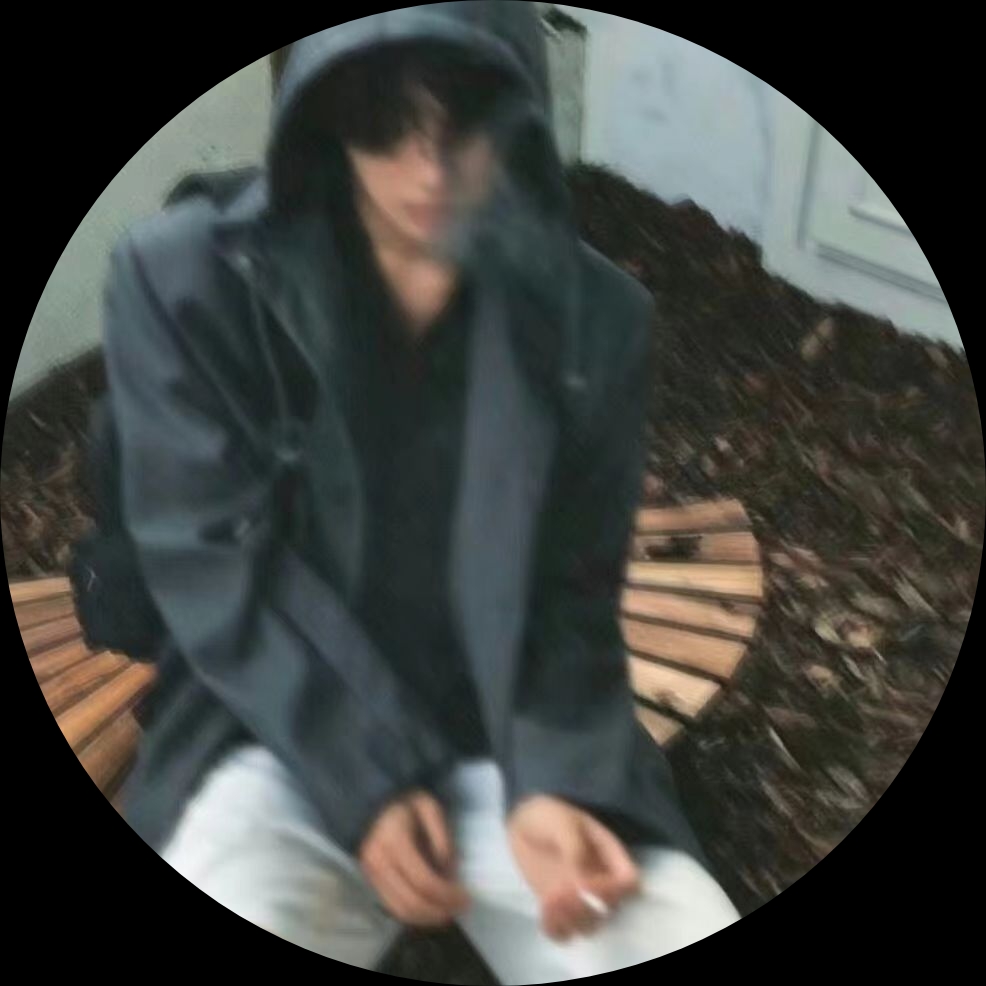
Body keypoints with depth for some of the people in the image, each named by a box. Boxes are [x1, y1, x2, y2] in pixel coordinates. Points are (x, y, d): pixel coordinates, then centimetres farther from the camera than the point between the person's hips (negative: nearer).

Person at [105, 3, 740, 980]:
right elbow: (213, 561, -7)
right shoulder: (187, 276, -5)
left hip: (516, 740, 3)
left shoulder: (595, 313, 1)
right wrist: (364, 781, -15)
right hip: (282, 738, -2)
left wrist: (557, 782, -13)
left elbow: (574, 591, 3)